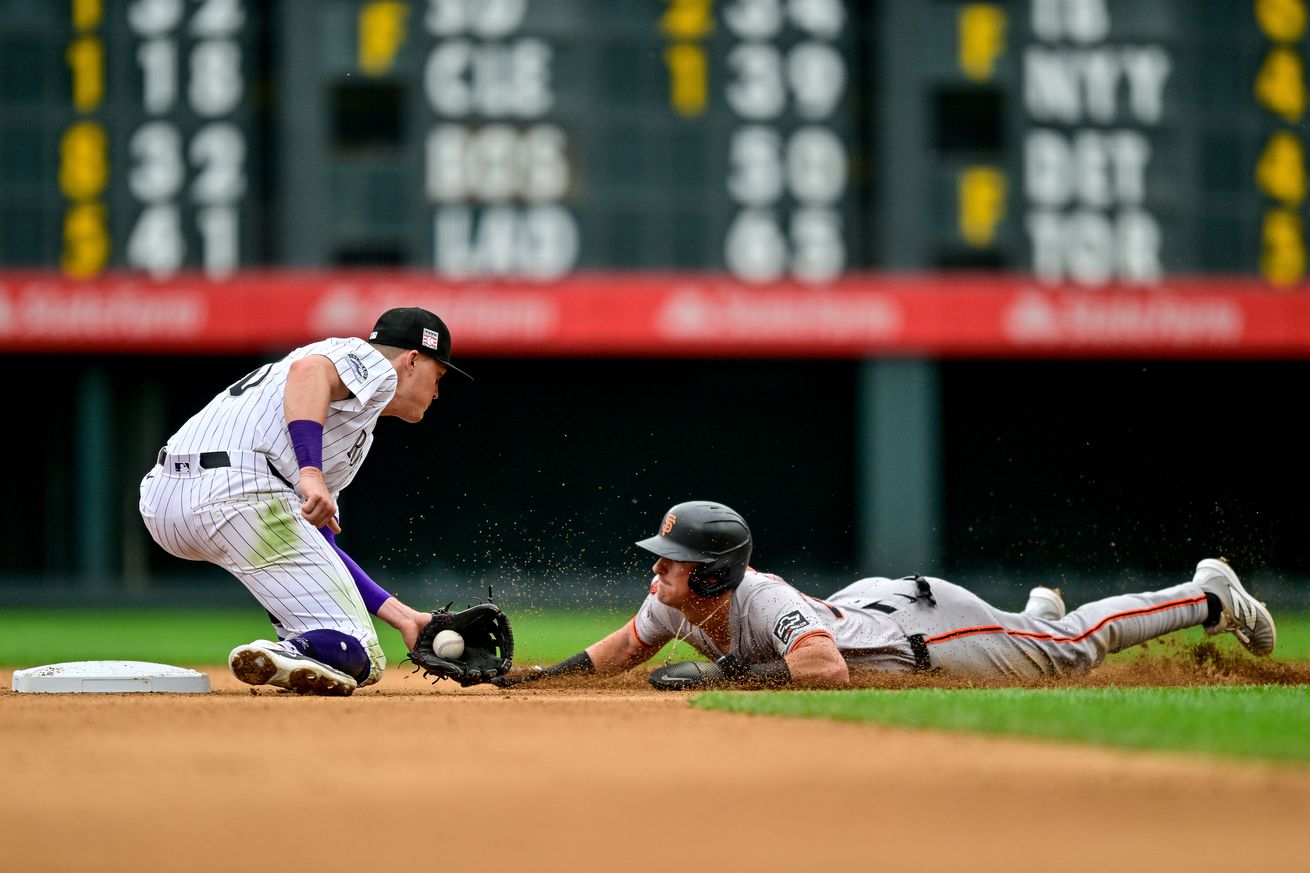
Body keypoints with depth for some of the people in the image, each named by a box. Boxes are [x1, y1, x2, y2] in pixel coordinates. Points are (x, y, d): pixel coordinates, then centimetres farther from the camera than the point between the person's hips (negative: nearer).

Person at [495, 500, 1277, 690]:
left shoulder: (762, 604, -41)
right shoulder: (673, 603, -19)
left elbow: (827, 669, -56)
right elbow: (628, 648, 1)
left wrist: (723, 674, -53)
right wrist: (546, 673, -12)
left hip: (919, 621, -7)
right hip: (861, 602, 7)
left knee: (1074, 647, 11)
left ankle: (1208, 596, 27)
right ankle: (1037, 609, 64)